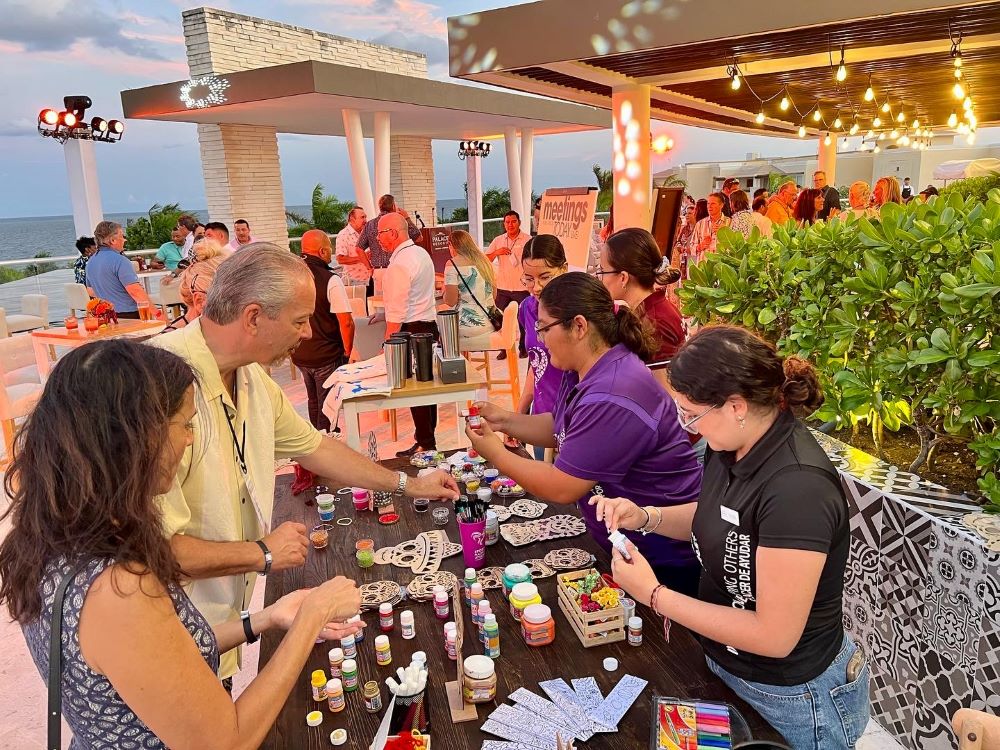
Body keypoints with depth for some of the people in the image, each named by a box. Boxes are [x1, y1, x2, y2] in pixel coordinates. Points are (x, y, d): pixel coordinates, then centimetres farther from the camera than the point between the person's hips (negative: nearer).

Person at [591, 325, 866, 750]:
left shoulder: (800, 488, -33)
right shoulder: (731, 447, -9)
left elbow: (775, 636, -29)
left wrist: (655, 595, -24)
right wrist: (644, 517, -6)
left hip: (794, 700, -7)